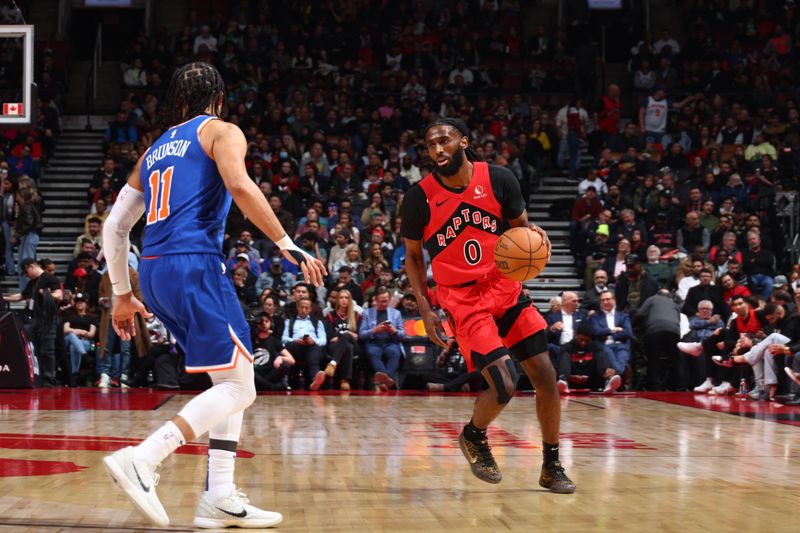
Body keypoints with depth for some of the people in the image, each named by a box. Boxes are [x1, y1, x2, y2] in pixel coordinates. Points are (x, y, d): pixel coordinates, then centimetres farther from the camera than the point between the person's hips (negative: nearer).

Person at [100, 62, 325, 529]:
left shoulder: (155, 150, 25)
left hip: (154, 271, 8)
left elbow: (115, 226, 23)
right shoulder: (221, 132, 6)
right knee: (238, 387, -6)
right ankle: (141, 460, -21)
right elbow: (239, 184, -16)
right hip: (195, 264, -8)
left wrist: (122, 294, 29)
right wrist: (288, 246, -14)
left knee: (232, 381, 16)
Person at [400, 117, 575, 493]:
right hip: (463, 300, -3)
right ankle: (473, 437, 16)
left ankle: (551, 466, 15)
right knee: (504, 387, -17)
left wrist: (533, 235, -15)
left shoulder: (499, 180, -5)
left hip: (506, 288, 3)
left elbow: (520, 227, 10)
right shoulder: (419, 197, -9)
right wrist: (425, 309, -4)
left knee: (546, 377, -2)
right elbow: (412, 255, 5)